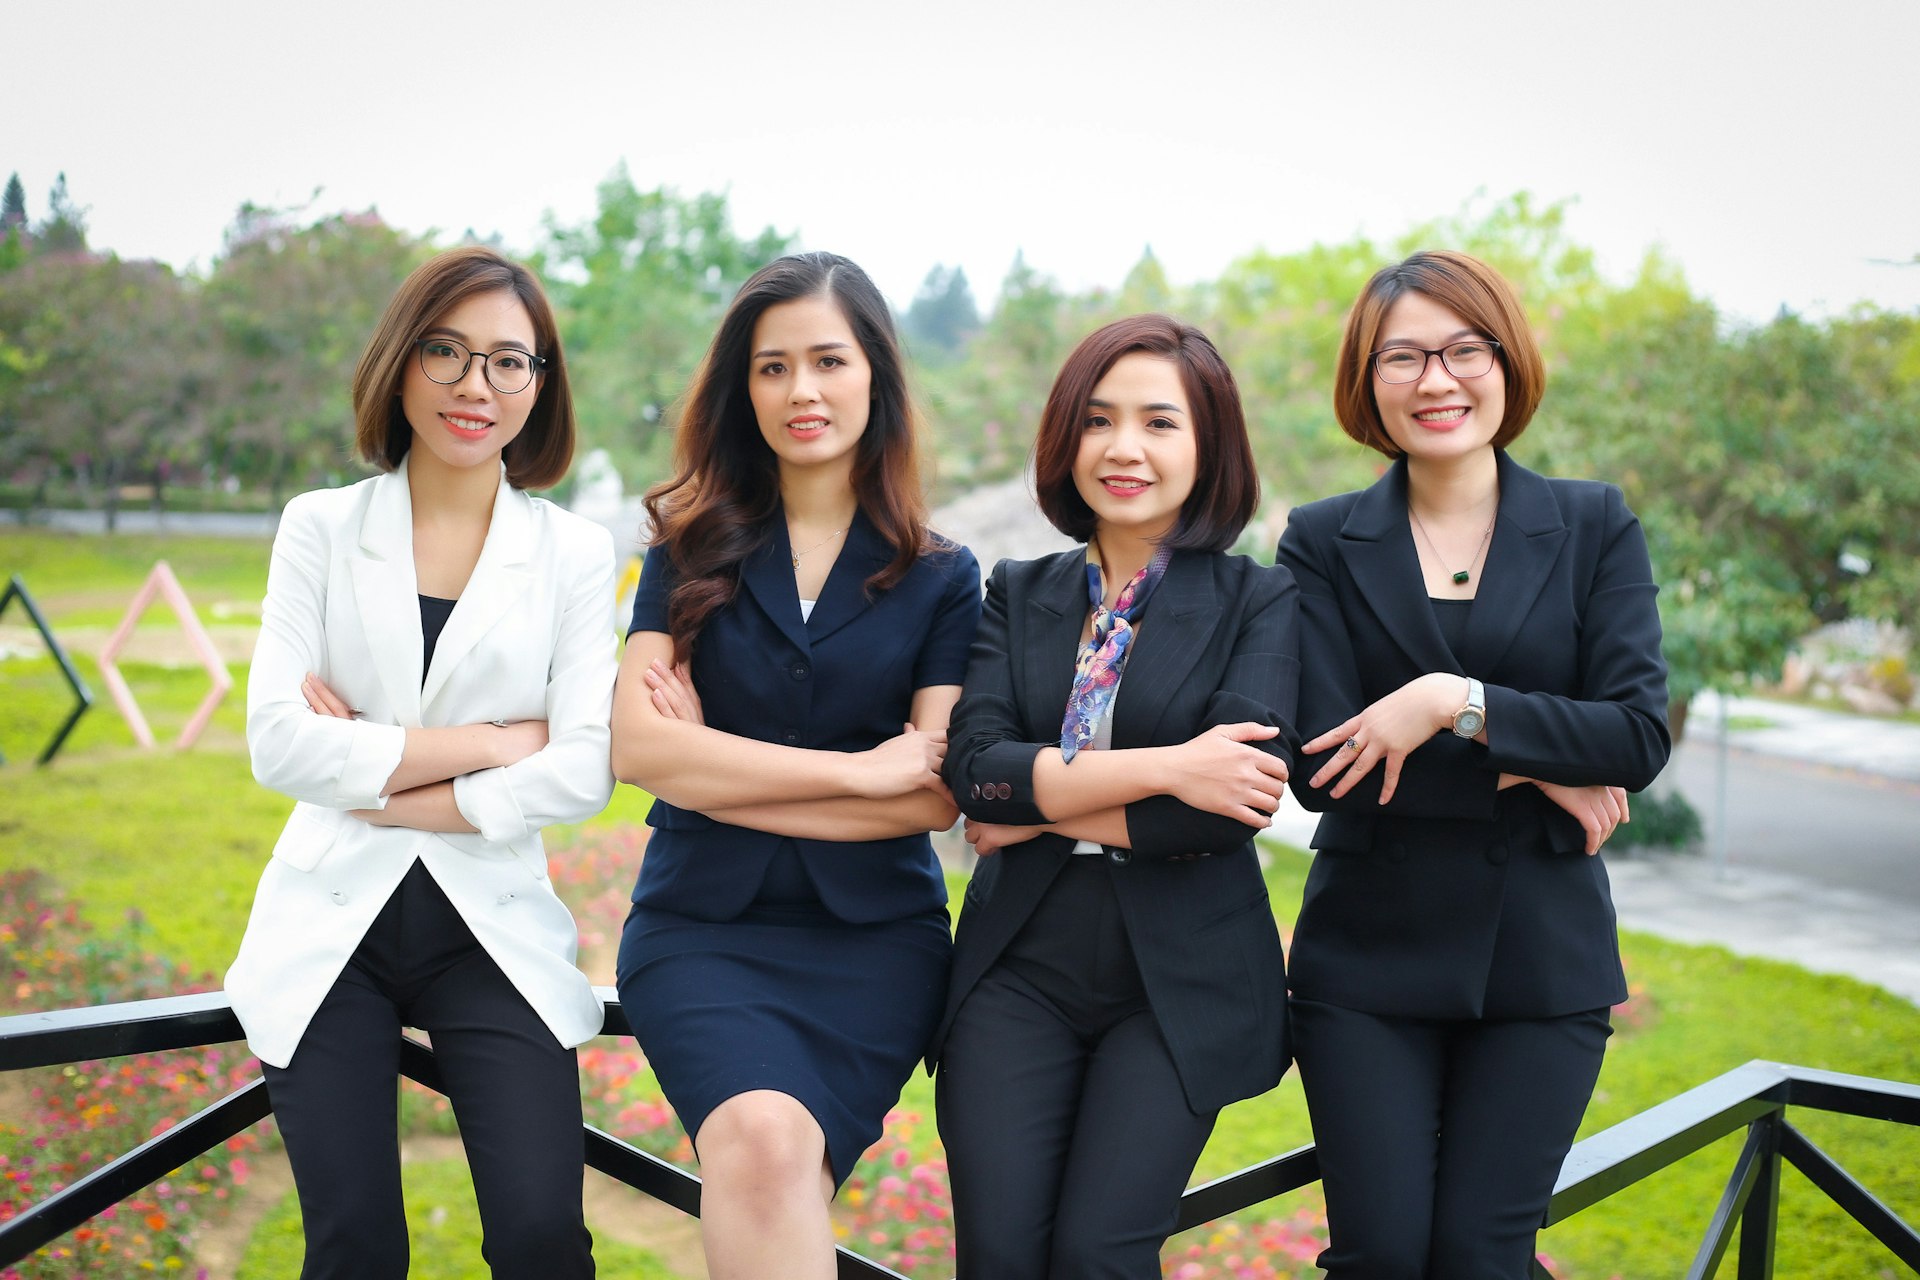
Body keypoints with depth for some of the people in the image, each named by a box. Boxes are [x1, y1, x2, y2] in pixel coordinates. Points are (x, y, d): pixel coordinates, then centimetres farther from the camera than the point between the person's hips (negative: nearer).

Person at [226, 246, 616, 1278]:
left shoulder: (574, 554, 4)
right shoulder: (320, 528, 4)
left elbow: (582, 771, -7)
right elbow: (279, 741, -7)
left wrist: (382, 789, -11)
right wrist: (490, 743, -10)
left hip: (493, 931, 0)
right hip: (332, 925, 0)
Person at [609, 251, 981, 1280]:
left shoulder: (941, 578, 7)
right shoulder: (692, 555, 9)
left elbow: (938, 794, -3)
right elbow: (640, 746, -5)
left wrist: (718, 774, -6)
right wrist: (861, 770, -8)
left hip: (872, 936, 0)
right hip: (701, 931, 0)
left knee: (771, 1165, -25)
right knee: (761, 1137, -29)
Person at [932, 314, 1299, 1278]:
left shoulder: (1259, 603, 1)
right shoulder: (1018, 596, 9)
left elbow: (1240, 800, -13)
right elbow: (973, 767, -6)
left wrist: (1045, 812, -8)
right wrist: (1160, 767, -15)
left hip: (1182, 982, -2)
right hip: (1020, 972, 2)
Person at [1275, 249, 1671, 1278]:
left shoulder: (1595, 528, 4)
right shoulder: (1322, 544, 1)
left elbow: (1641, 736, -6)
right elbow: (1321, 760, -9)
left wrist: (1457, 703, -17)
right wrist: (1529, 775, -11)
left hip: (1543, 960, 1)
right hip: (1368, 960, 0)